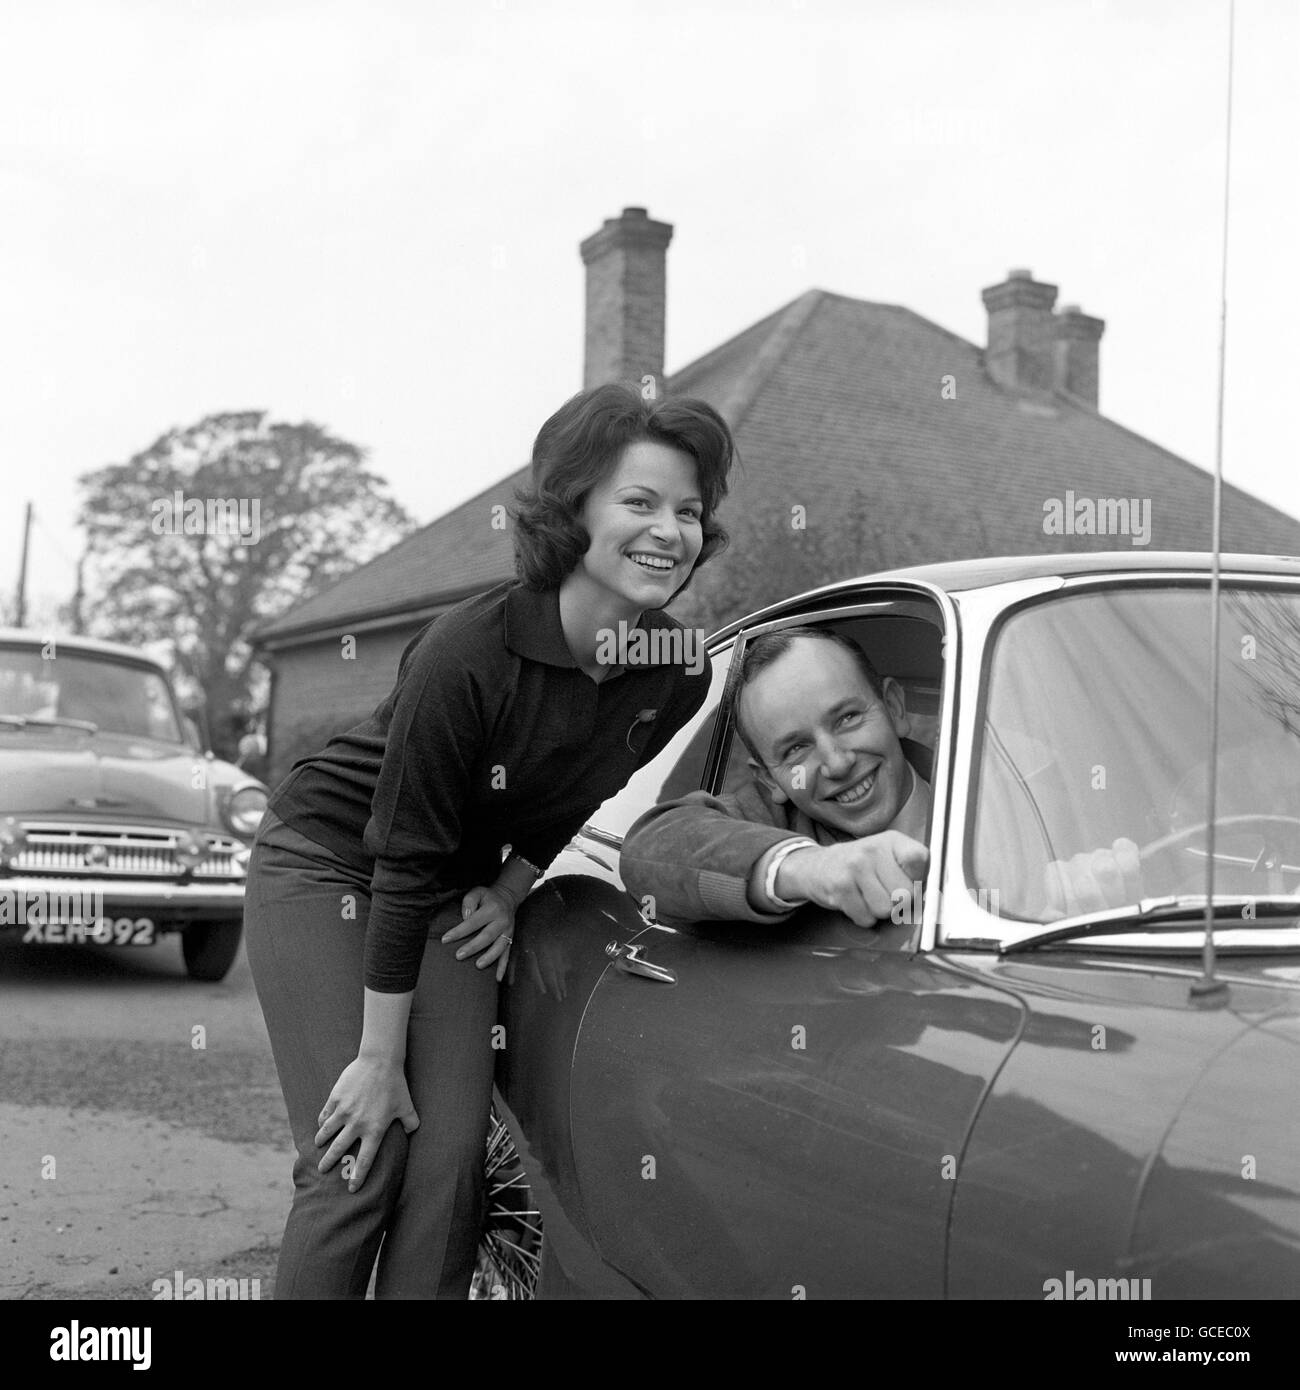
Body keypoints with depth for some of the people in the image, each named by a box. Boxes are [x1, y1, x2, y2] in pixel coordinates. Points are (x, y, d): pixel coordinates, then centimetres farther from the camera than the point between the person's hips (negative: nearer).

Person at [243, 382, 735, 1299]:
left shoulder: (677, 676, -14)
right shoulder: (467, 654, -31)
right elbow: (405, 862, -26)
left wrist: (511, 893, -2)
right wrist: (378, 1059, -21)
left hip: (459, 891, 5)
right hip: (324, 865, -5)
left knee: (451, 1153, -3)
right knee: (360, 1160, -10)